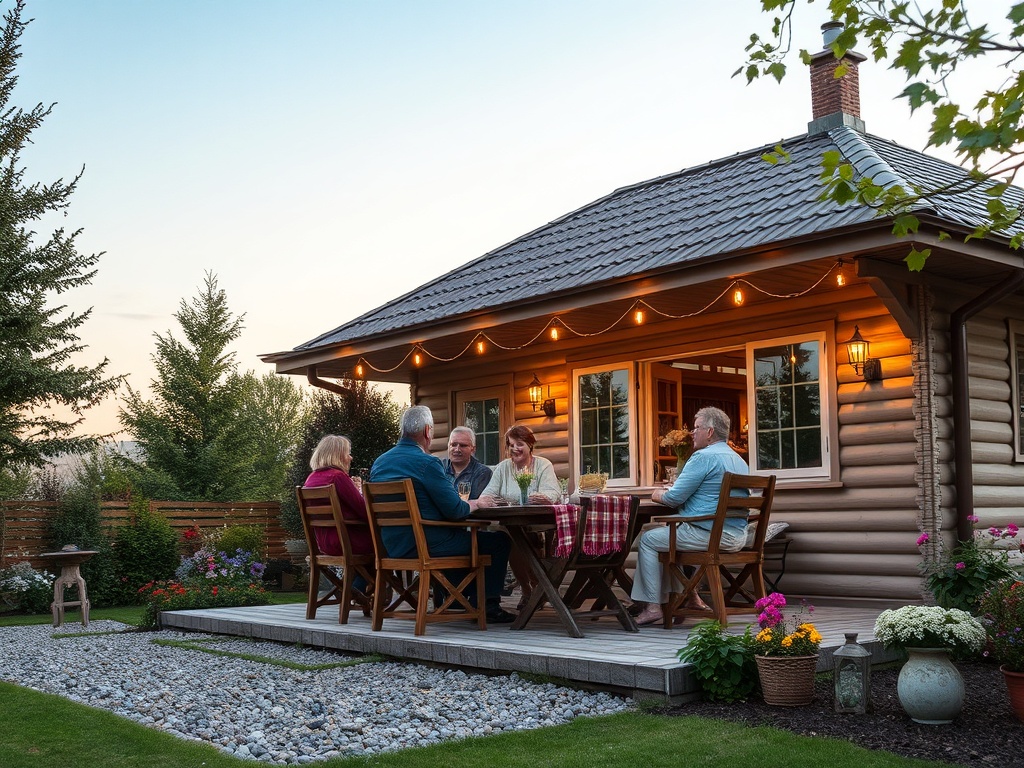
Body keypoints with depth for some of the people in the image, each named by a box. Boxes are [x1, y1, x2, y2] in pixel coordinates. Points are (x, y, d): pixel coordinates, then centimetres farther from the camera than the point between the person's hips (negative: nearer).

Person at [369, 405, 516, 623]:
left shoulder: (379, 462, 9)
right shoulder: (427, 463, -16)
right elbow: (454, 510, -17)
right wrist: (475, 504, 5)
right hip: (425, 544, -9)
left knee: (459, 532, 34)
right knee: (499, 540, 4)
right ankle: (488, 605, 9)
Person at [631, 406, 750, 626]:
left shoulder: (703, 457, -13)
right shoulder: (739, 460, 16)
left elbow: (675, 497, -14)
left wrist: (660, 495, 9)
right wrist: (667, 494, 23)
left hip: (708, 534, -9)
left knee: (648, 540, 6)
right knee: (670, 532, 30)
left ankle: (652, 606, 4)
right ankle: (689, 596, 28)